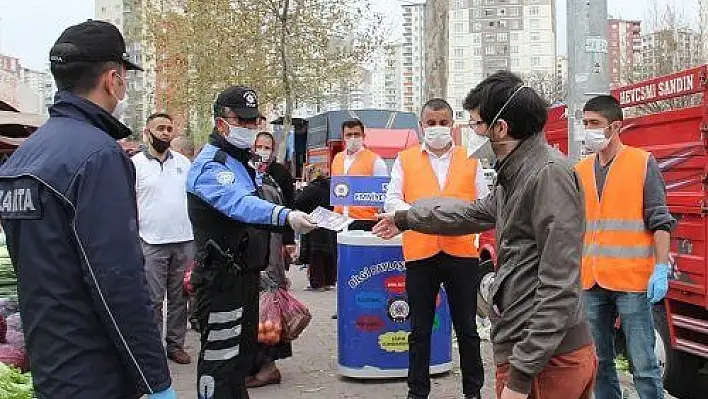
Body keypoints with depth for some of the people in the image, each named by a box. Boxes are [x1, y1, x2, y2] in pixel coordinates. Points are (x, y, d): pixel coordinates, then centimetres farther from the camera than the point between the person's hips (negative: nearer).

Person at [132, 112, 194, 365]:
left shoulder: (183, 162, 10)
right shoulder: (135, 164, 0)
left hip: (184, 240, 4)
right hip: (151, 242, -3)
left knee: (179, 297, 10)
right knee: (153, 299, 2)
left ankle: (176, 344, 21)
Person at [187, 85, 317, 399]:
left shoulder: (244, 161, 14)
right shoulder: (210, 165, -17)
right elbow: (238, 204, -36)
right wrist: (285, 216, -50)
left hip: (247, 272, 10)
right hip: (221, 276, -10)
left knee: (244, 349, 19)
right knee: (220, 356, -4)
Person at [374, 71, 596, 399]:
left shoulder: (550, 174, -17)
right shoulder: (516, 175, 14)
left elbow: (559, 287, -22)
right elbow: (474, 213, 32)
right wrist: (405, 219, 41)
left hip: (546, 358, -9)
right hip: (528, 349, 9)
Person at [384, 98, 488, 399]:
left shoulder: (470, 160, 9)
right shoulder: (405, 160, 8)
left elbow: (485, 203, 7)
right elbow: (391, 201, 0)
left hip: (461, 252, 0)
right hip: (420, 252, 0)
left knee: (467, 329, 9)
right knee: (420, 330, 9)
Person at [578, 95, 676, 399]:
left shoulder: (643, 162, -1)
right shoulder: (581, 170, 12)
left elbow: (660, 221, -4)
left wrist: (661, 268, -12)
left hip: (632, 281, -4)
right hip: (591, 282, 5)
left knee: (643, 365, -1)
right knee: (599, 362, 12)